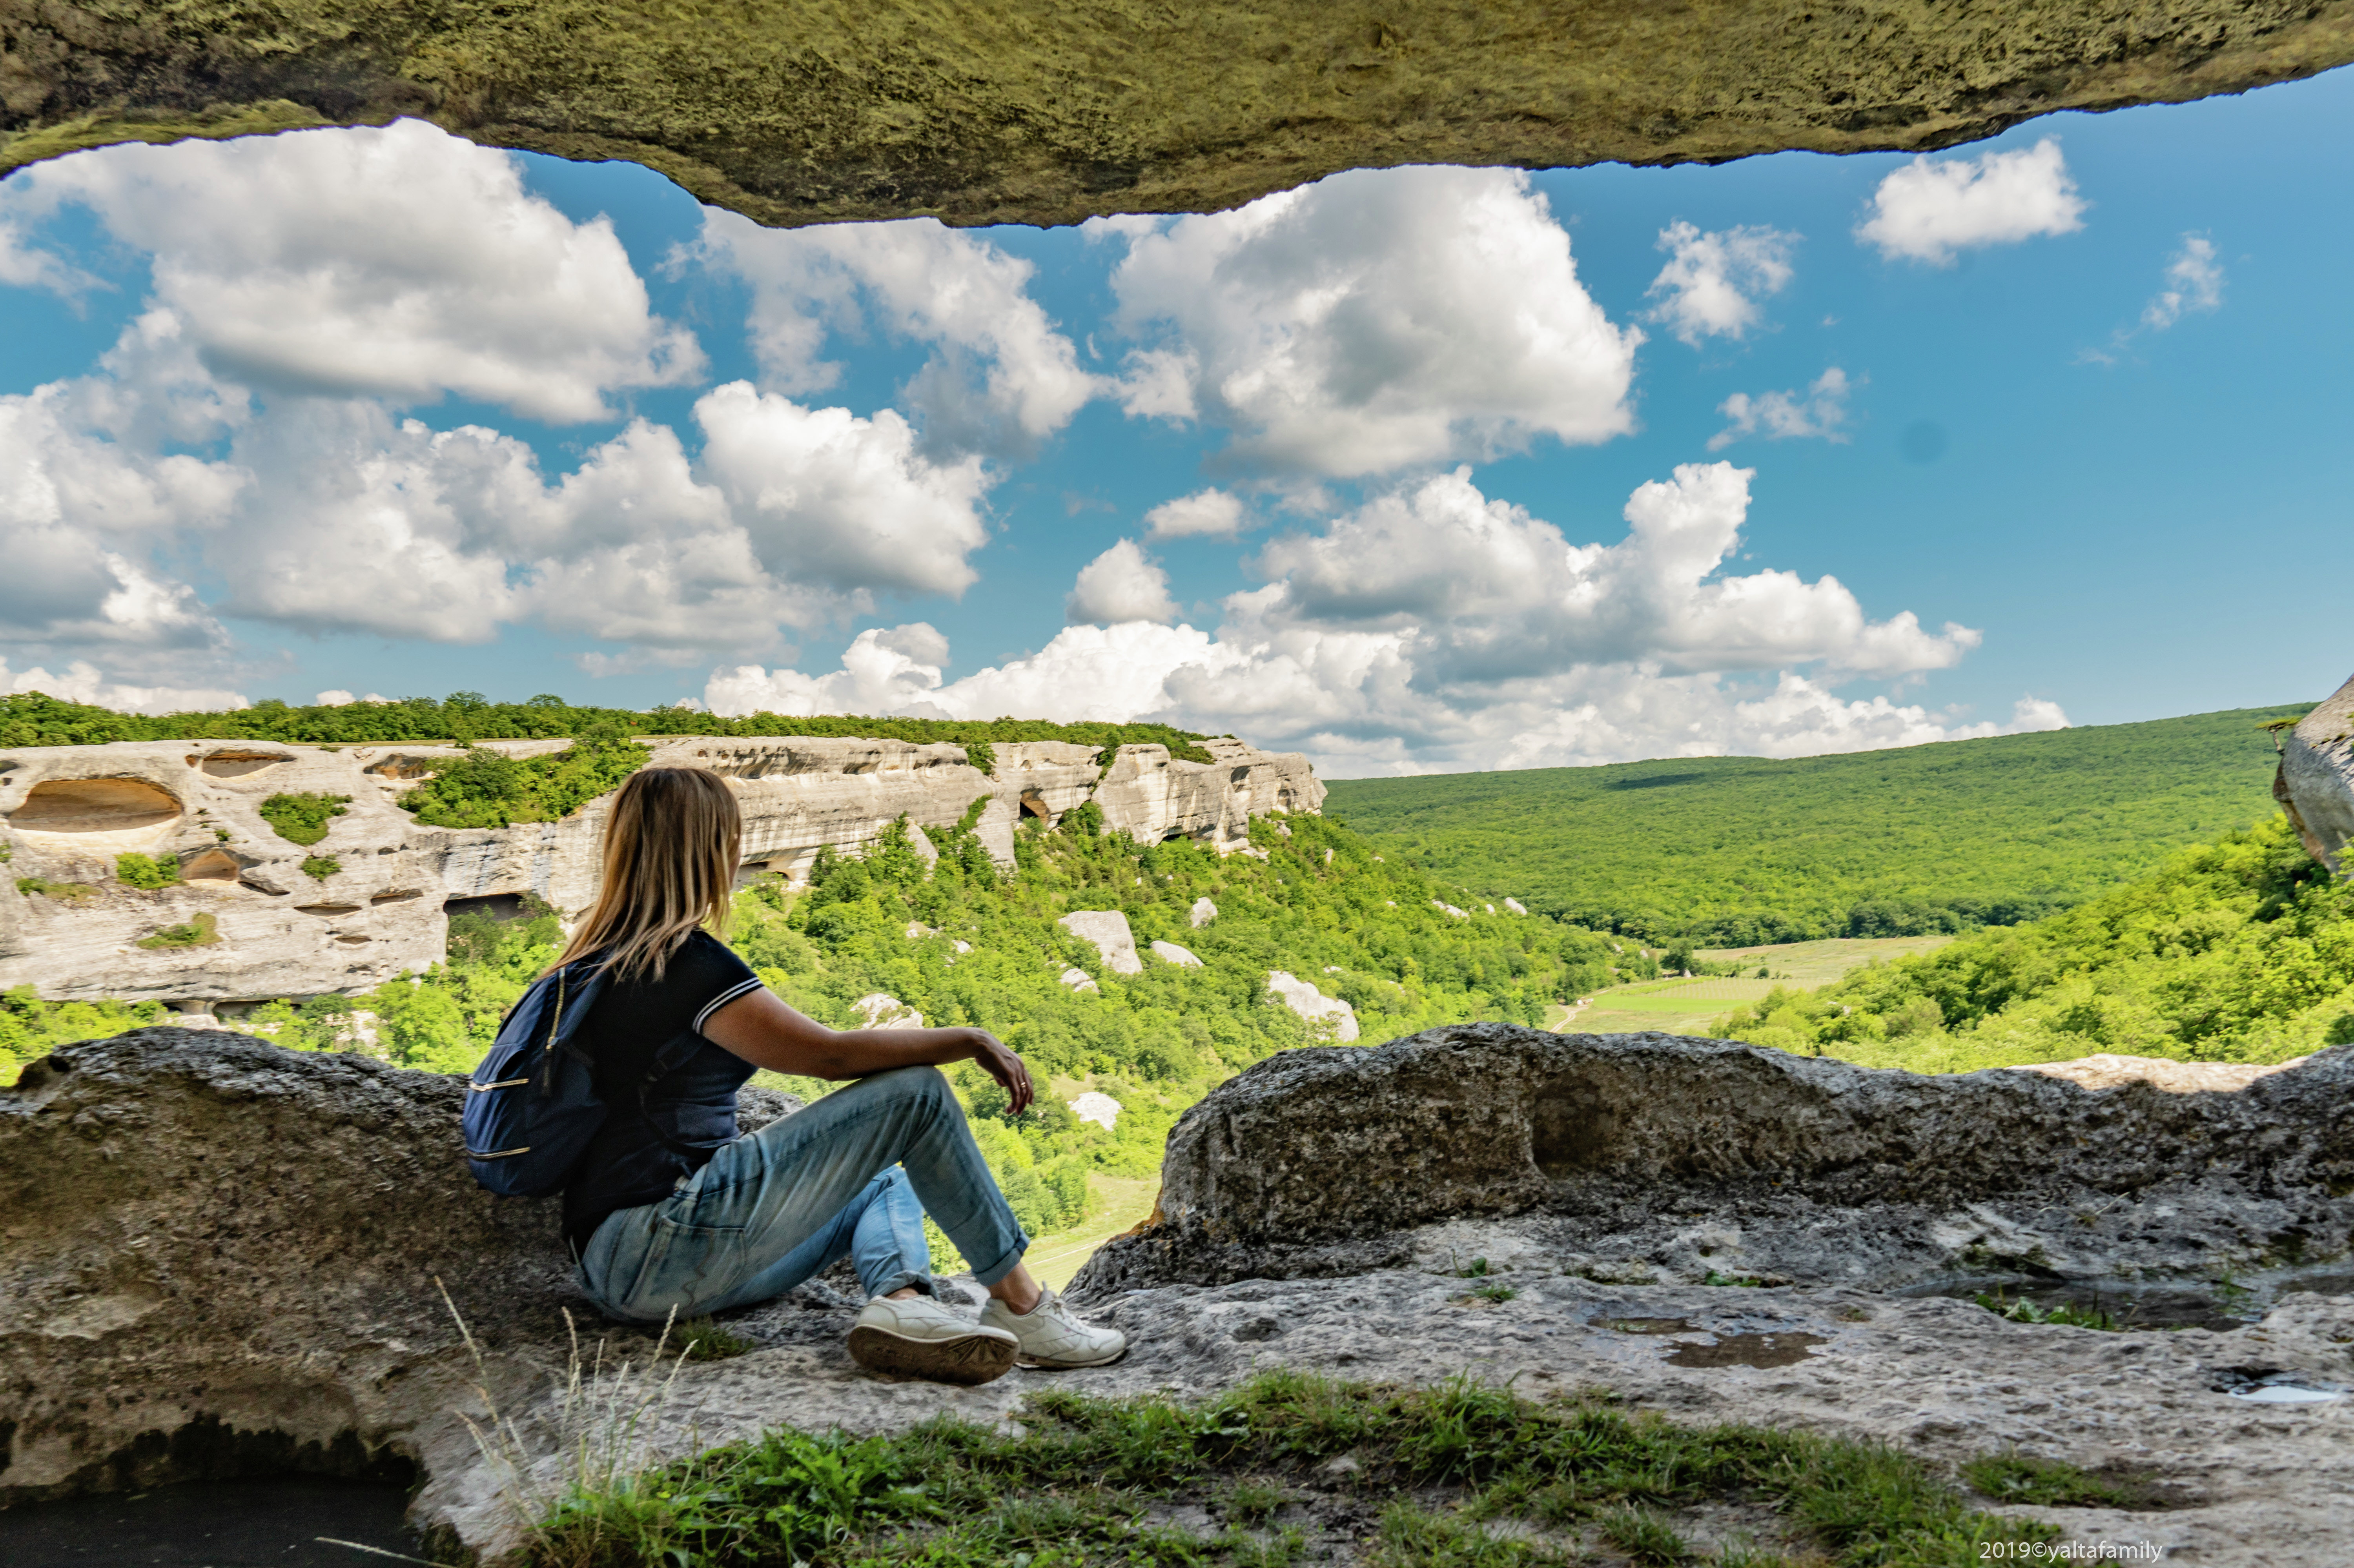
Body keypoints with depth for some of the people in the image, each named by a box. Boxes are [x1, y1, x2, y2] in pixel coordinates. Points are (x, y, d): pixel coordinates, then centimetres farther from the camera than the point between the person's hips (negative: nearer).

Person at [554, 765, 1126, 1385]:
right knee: (914, 1091, -11)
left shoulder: (599, 957, 14)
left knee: (889, 1181, 20)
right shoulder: (686, 961, -15)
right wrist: (972, 1041, -5)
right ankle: (1018, 1305, -3)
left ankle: (901, 1300, -12)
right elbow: (832, 1054, -16)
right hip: (659, 1252, -10)